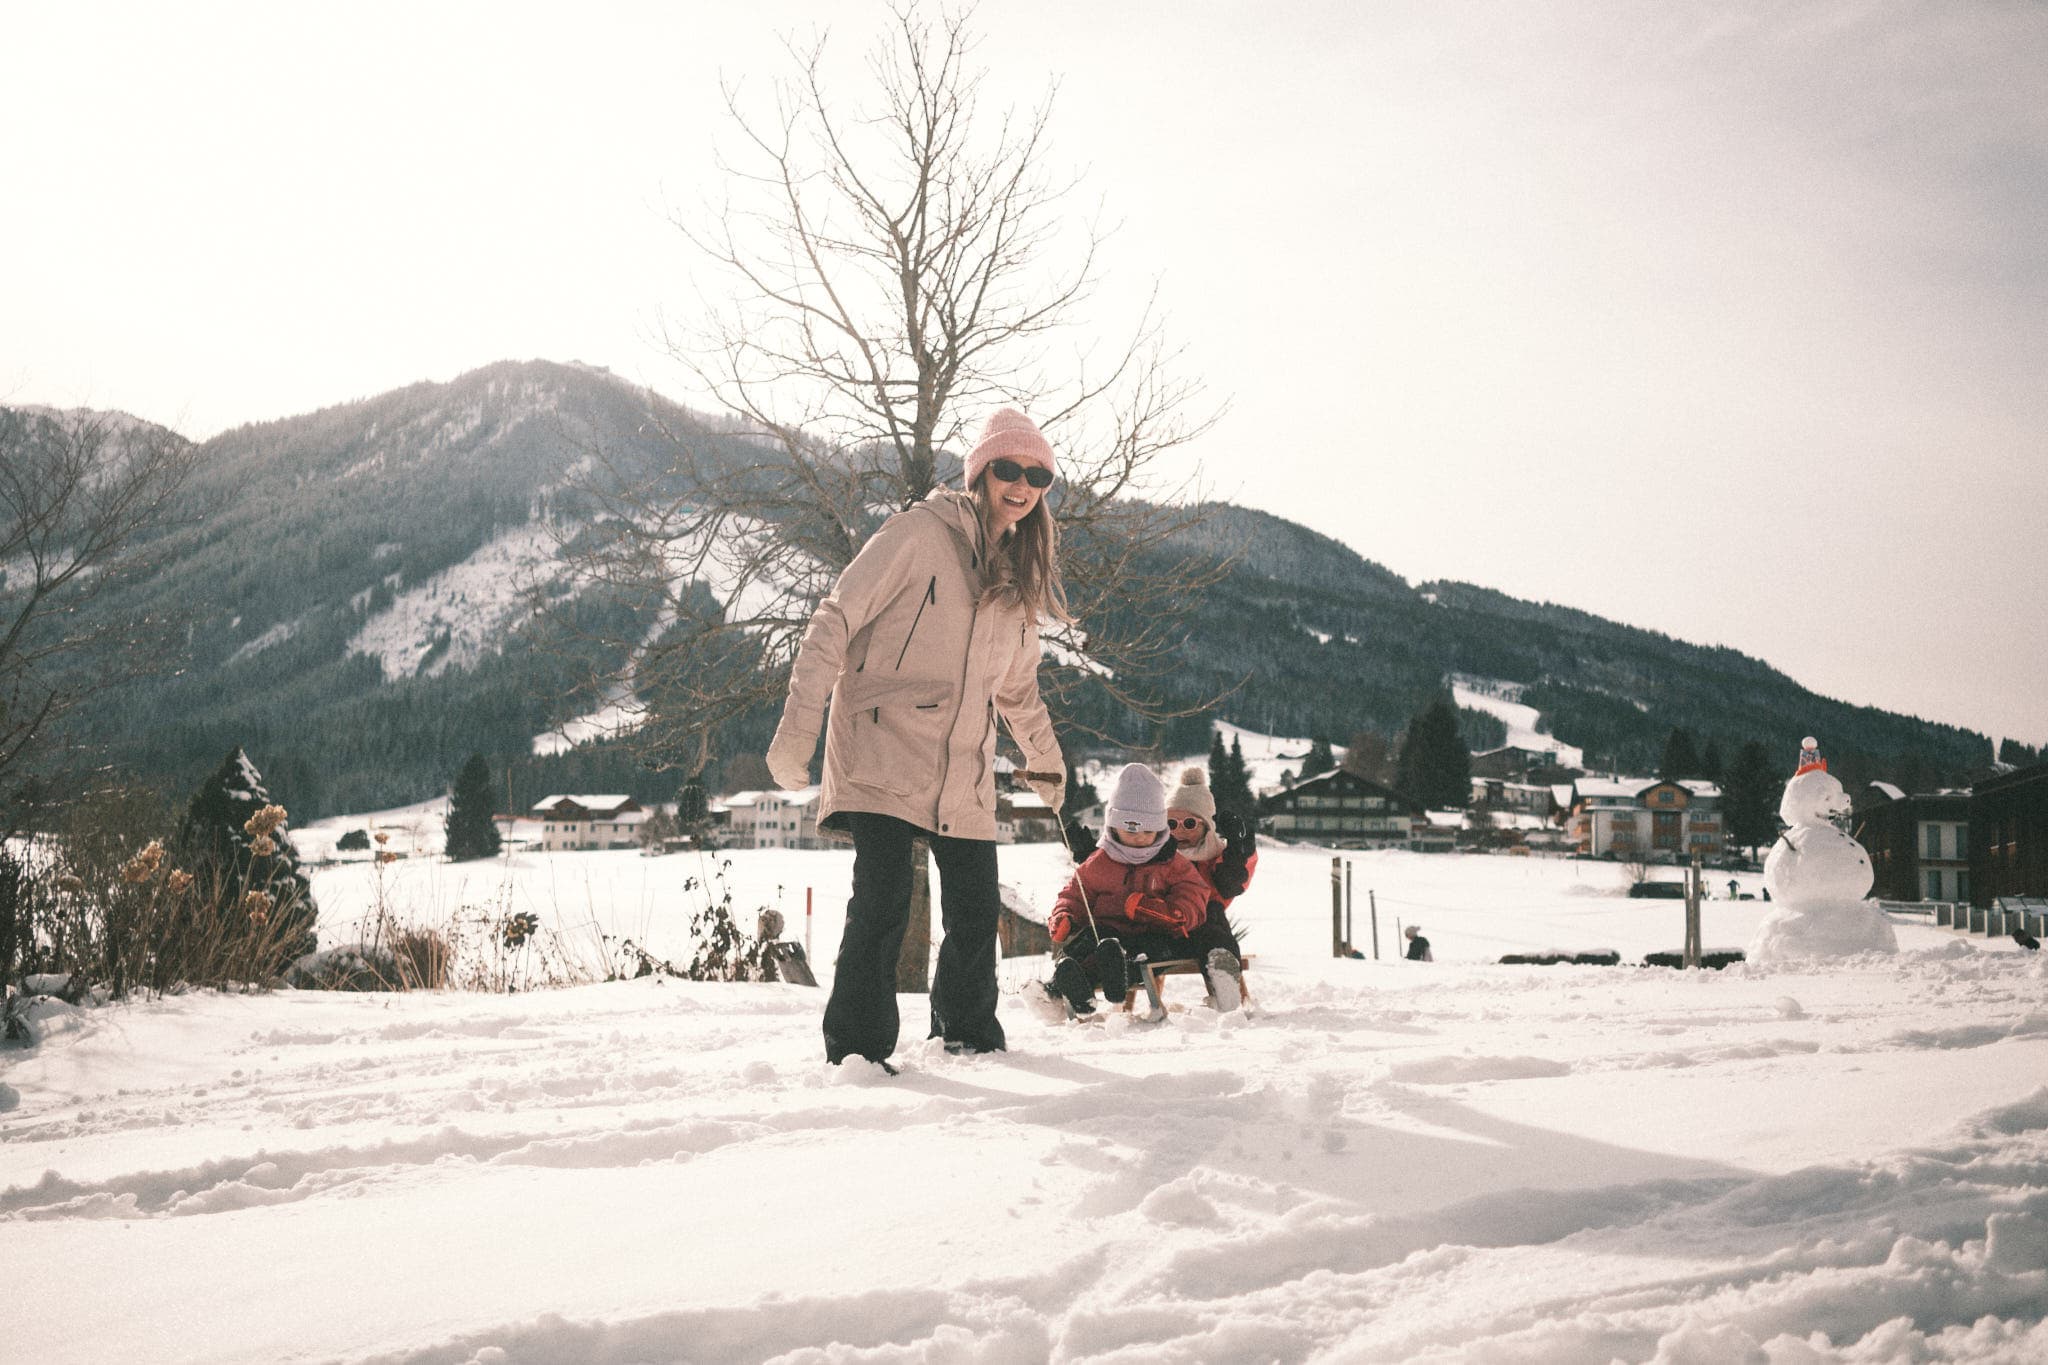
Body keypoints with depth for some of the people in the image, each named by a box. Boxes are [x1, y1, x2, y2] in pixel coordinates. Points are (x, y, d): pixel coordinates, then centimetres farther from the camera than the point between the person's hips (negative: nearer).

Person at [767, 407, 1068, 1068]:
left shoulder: (1020, 575, 15)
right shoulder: (921, 532, -6)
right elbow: (835, 621, -9)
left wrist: (1044, 756, 34)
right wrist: (799, 725, -16)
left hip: (964, 770, 6)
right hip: (883, 750, -6)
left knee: (976, 913, 6)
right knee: (882, 903, -15)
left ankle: (967, 1036, 27)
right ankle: (857, 1052, -3)